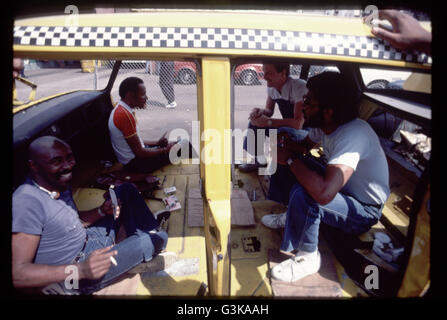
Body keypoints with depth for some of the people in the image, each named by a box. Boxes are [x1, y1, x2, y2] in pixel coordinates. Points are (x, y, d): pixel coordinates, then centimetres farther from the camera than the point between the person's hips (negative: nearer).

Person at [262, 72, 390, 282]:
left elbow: (324, 193, -47)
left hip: (365, 211, -8)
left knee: (302, 194, -34)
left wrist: (290, 159, -31)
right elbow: (305, 146, 13)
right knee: (285, 163, 2)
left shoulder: (352, 135, -36)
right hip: (339, 187, 8)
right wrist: (287, 143, -13)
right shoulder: (322, 124, -10)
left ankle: (308, 258, -9)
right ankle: (291, 216, 20)